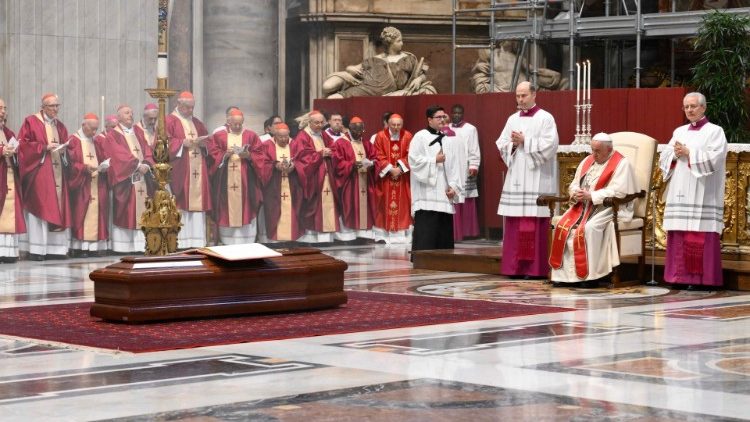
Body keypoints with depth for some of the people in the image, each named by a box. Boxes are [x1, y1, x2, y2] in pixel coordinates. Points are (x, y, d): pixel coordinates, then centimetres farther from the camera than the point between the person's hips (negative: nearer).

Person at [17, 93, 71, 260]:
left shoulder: (60, 126, 18)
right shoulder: (31, 122, 0)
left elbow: (66, 145, 22)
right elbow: (23, 144, -7)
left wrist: (63, 150, -1)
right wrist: (45, 147, -15)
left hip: (57, 171, 6)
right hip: (39, 170, -6)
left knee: (58, 209, 1)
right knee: (39, 208, -11)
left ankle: (55, 248, 3)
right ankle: (37, 250, -10)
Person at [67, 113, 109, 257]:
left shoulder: (96, 143, 19)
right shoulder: (73, 141, -1)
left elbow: (102, 161, 20)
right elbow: (69, 164, -9)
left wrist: (104, 167, -2)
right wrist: (85, 167, -22)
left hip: (96, 186, 6)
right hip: (80, 186, -6)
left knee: (95, 215, 0)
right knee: (80, 215, -10)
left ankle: (93, 246, 0)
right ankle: (79, 247, -11)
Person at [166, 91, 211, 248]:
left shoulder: (197, 123, 21)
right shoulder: (169, 121, 2)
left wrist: (204, 143, -2)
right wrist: (182, 143, -17)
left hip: (197, 170, 6)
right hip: (179, 171, -6)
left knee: (197, 202, 2)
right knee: (180, 203, -10)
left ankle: (196, 240, 3)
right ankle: (178, 240, -11)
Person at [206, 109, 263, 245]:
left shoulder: (251, 136, 9)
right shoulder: (218, 136, 8)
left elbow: (258, 155, 4)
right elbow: (213, 154, 3)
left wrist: (248, 155, -13)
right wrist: (225, 154, -14)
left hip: (245, 179, 0)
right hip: (225, 179, 0)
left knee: (245, 208, -3)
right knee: (227, 208, -3)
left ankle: (246, 241, -2)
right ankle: (227, 242, 1)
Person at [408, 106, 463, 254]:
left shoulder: (449, 139, 13)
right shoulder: (420, 137, 1)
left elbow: (455, 165, 8)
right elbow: (414, 160, -8)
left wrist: (454, 186, -2)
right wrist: (434, 161, -10)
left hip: (444, 194, 5)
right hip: (427, 194, -5)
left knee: (445, 229, 4)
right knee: (426, 229, -11)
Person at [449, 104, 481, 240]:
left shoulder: (471, 129, 3)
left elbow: (474, 151, -2)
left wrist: (474, 166, -12)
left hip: (465, 170, -3)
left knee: (466, 203, -4)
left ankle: (467, 231, 1)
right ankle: (453, 232, 1)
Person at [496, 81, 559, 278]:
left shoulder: (545, 118, -1)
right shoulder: (512, 119, 16)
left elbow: (549, 145, -11)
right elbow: (501, 145, 13)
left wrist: (525, 141, -12)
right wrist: (513, 144, -7)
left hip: (537, 179, -5)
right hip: (515, 178, 5)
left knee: (535, 223, -8)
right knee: (514, 224, 1)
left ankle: (535, 267, -5)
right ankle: (514, 266, 4)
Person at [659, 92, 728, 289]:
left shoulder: (715, 131, 2)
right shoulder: (679, 132, 19)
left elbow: (714, 158, -12)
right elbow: (663, 159, 15)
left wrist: (688, 153, -11)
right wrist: (675, 154, -6)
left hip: (702, 196, -5)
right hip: (680, 194, 5)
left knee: (701, 236, -9)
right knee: (679, 236, 1)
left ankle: (701, 278, -9)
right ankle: (681, 276, 3)